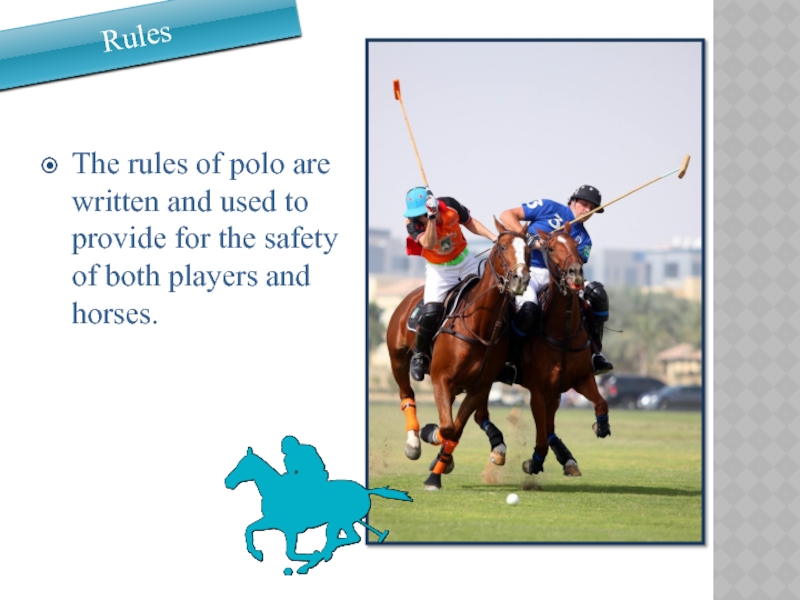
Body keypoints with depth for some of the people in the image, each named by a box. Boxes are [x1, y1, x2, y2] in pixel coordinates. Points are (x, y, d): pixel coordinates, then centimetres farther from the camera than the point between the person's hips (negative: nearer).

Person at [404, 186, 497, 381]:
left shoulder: (450, 205, -15)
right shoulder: (413, 223, -22)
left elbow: (470, 222, 3)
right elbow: (428, 243, -40)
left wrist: (493, 238, -4)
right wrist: (431, 218, -48)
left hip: (465, 261, 4)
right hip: (439, 270, -4)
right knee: (431, 312, -21)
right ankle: (420, 354, 0)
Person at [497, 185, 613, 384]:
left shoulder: (583, 239, 17)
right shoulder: (549, 209, 4)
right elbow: (507, 215, -1)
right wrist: (529, 237, -14)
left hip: (555, 276, 5)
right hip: (527, 270, -5)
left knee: (597, 292, -15)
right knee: (529, 308, -36)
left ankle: (596, 353, -8)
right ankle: (508, 361, -18)